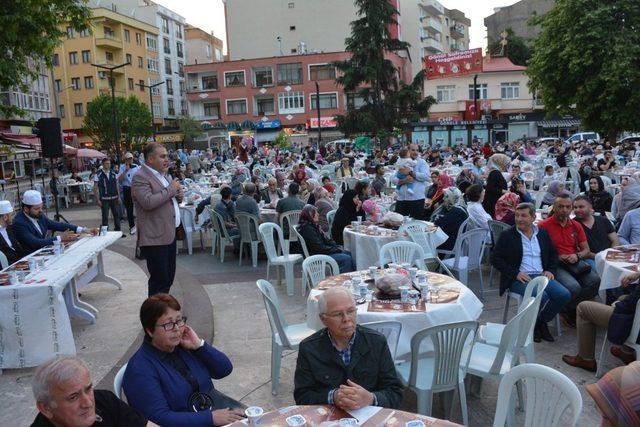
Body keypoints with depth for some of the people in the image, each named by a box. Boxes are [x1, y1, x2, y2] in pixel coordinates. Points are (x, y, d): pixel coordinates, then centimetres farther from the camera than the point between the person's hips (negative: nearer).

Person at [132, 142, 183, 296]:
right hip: (155, 238, -9)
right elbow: (148, 202, -28)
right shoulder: (140, 177, -12)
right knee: (159, 281, -4)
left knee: (168, 278, 16)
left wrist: (178, 195, 3)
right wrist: (171, 189, -17)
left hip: (169, 234, 9)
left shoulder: (161, 174, 16)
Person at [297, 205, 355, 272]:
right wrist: (336, 250, -13)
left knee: (348, 253, 7)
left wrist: (337, 247, -1)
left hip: (322, 252, 11)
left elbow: (326, 240, 13)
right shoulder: (307, 229, -19)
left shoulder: (314, 226, 13)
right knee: (346, 259, -20)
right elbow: (319, 247, -21)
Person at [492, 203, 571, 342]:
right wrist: (515, 273, -14)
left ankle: (540, 321, 4)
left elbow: (553, 255, 23)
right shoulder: (507, 235, 1)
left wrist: (550, 270, 3)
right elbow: (495, 258, -4)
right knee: (541, 296, -31)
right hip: (519, 278, -5)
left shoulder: (543, 233, 14)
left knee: (564, 295, -19)